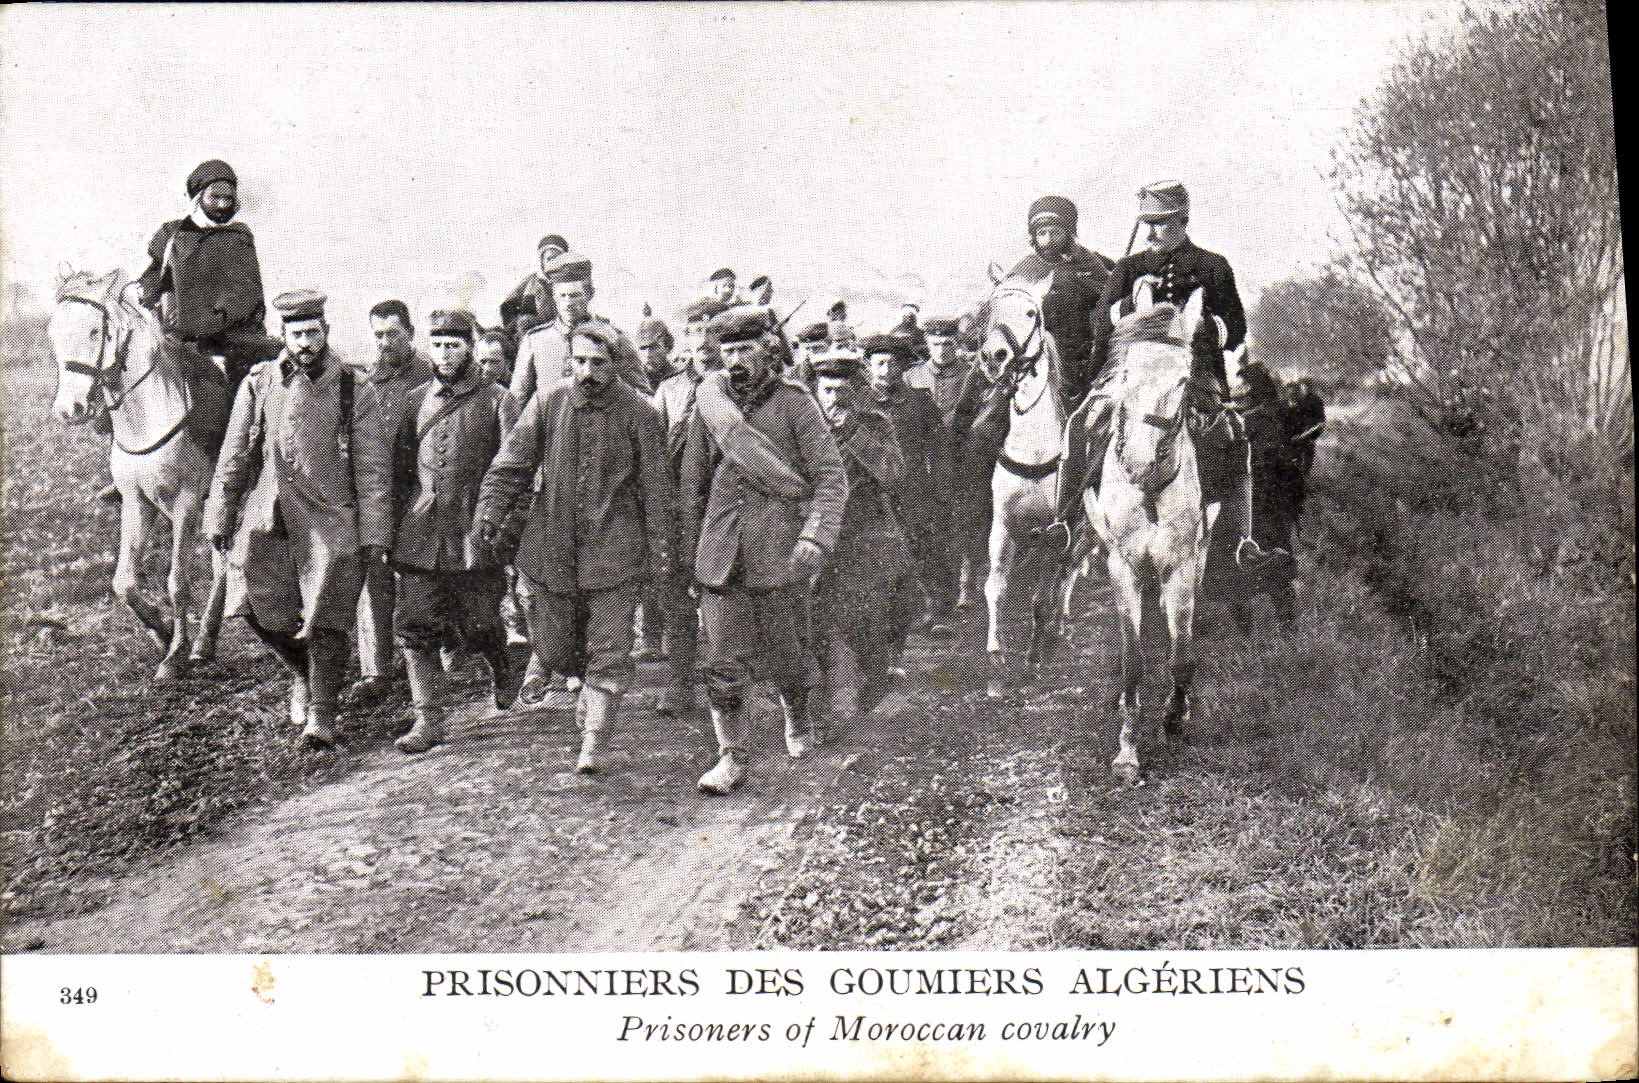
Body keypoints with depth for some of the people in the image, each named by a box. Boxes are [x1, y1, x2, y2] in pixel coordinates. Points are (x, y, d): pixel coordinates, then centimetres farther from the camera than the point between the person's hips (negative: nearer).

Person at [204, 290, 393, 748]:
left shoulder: (350, 391, 0)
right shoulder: (257, 385, 6)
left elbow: (373, 467, 1)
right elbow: (233, 458, 12)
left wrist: (374, 531, -3)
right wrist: (219, 518, 11)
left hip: (329, 521, -2)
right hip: (265, 520, 2)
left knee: (325, 618, -1)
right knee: (260, 608, -1)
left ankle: (322, 712, 12)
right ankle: (301, 673, 29)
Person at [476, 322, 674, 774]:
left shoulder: (638, 414, -4)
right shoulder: (547, 403, 1)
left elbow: (656, 488, 0)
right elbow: (512, 462, 4)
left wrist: (659, 553, -2)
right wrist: (491, 511, -12)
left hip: (614, 549, -3)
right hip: (552, 546, 3)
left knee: (609, 652, -4)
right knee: (553, 651, 12)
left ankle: (594, 743, 4)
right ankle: (592, 686, 43)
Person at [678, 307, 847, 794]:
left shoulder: (796, 404, -2)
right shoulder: (711, 395, 7)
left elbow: (832, 476, -6)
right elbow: (694, 479, 14)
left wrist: (817, 534, -21)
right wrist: (691, 545, 14)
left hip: (780, 552, -2)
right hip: (721, 554, 2)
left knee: (784, 656, 9)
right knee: (723, 664, -1)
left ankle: (797, 717, 39)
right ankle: (731, 758, 9)